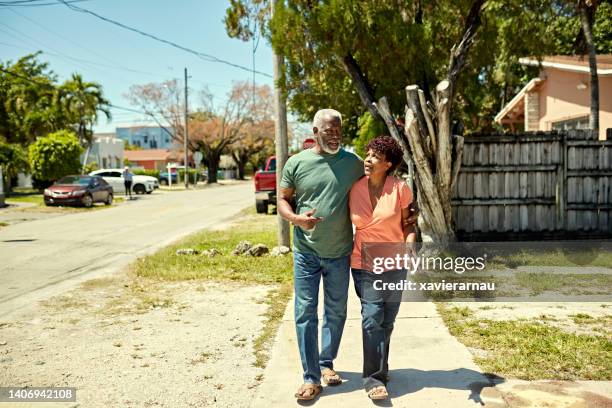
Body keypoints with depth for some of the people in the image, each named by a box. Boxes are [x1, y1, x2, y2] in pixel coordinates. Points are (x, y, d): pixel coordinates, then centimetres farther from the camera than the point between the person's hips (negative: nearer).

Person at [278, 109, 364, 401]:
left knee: (336, 312, 14)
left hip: (340, 253, 2)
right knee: (306, 314, 1)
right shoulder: (296, 163, -2)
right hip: (306, 252, -1)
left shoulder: (353, 163, 0)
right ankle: (311, 378, 11)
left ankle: (326, 363, 34)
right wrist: (297, 219, -19)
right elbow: (282, 200, 2)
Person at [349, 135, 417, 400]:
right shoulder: (354, 189, -4)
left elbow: (408, 224, -2)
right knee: (372, 318, -7)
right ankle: (374, 378, 3)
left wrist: (409, 245, -18)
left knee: (386, 321, 13)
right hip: (364, 264, 0)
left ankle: (378, 371, 31)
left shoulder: (400, 188, -9)